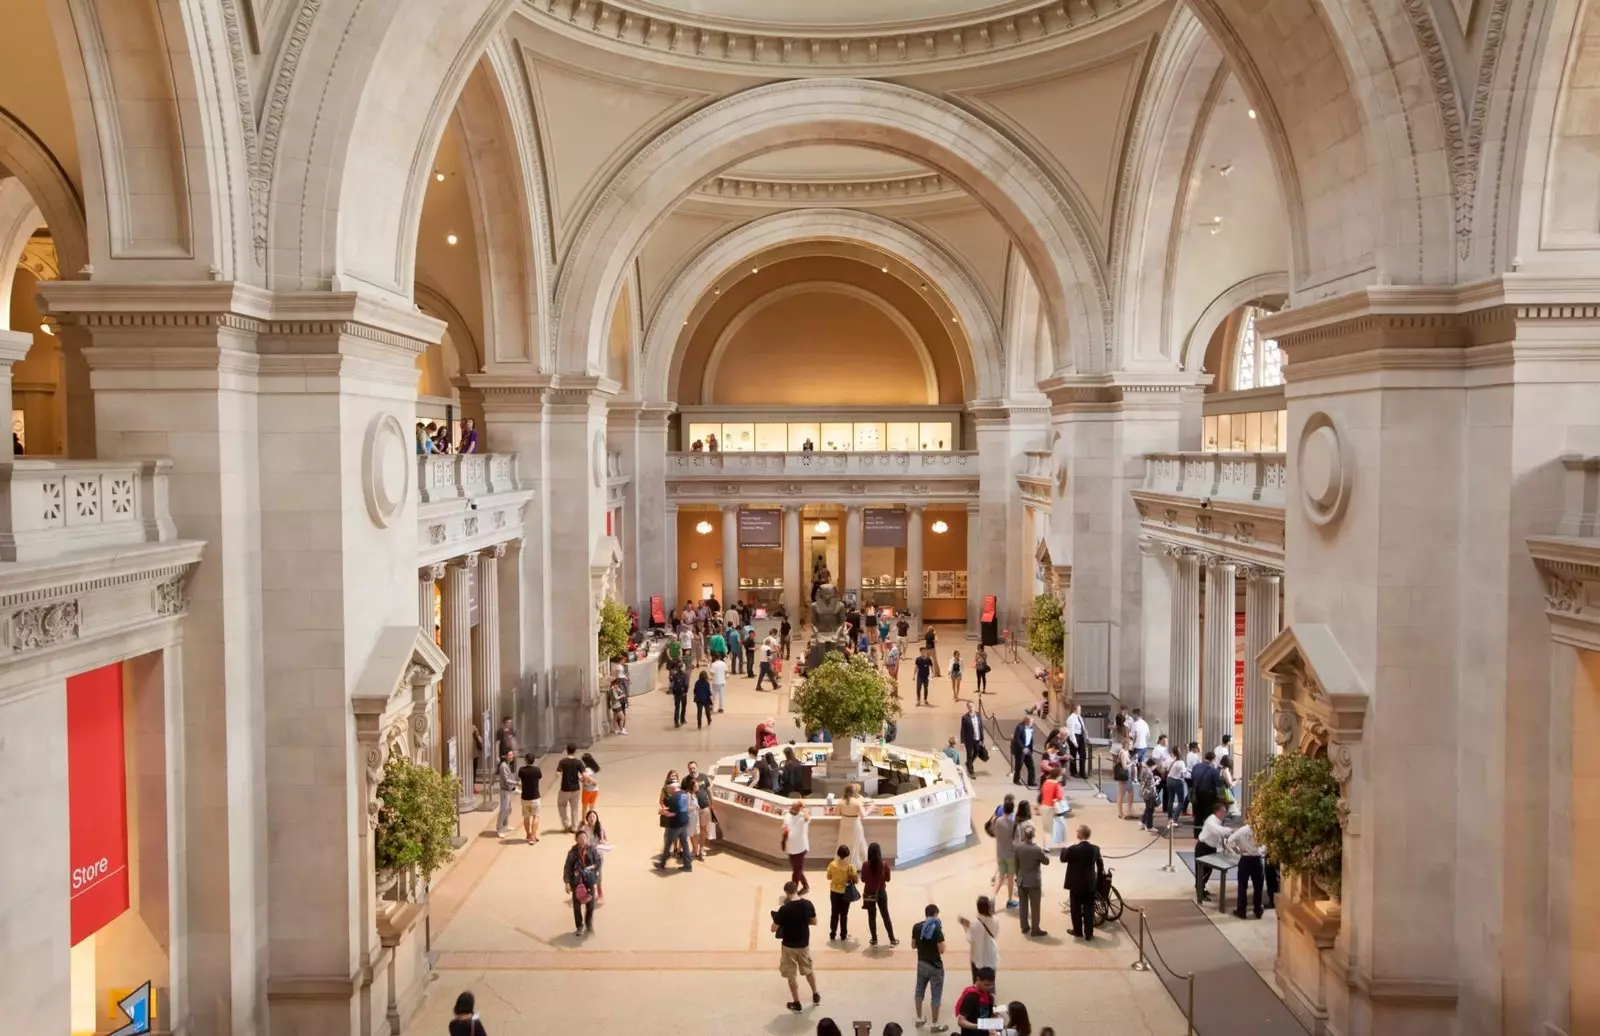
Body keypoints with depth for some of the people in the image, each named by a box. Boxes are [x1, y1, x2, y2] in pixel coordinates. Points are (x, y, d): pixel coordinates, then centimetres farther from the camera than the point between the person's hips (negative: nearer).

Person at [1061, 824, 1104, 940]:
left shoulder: (1073, 849, -19)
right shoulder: (1095, 849, -5)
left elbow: (1063, 859, -3)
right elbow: (1100, 865, 10)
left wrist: (1065, 849, 16)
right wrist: (1099, 881, 26)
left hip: (1076, 884, -3)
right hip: (1090, 884, 3)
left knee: (1076, 909, 13)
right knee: (1089, 909, 10)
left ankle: (1078, 931, 23)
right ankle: (1088, 934, 13)